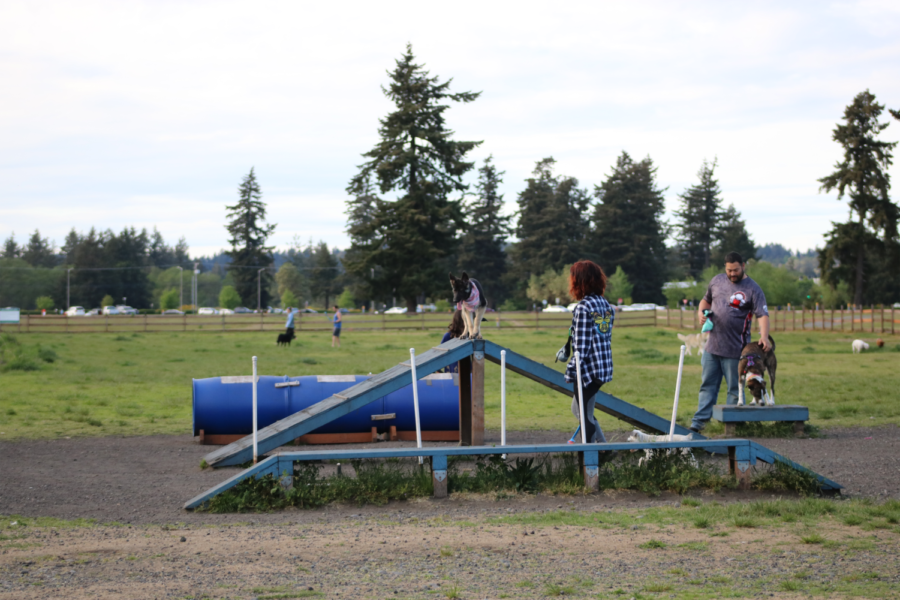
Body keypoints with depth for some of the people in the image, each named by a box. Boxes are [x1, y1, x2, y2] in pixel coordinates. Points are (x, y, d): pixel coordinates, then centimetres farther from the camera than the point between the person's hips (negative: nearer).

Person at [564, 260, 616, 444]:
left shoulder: (583, 307, -15)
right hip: (604, 369, 8)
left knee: (586, 415, 3)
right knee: (577, 408, 21)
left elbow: (581, 346, -17)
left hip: (588, 369, -8)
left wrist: (571, 370, -11)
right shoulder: (606, 305, 8)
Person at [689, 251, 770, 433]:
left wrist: (764, 336, -33)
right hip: (712, 346, 5)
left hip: (735, 349, -5)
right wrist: (701, 312, 2)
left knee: (734, 389, 3)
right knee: (707, 385, 7)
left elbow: (763, 315, -16)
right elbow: (706, 300, 25)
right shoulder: (717, 281, 10)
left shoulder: (752, 289, -7)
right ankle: (699, 423, 9)